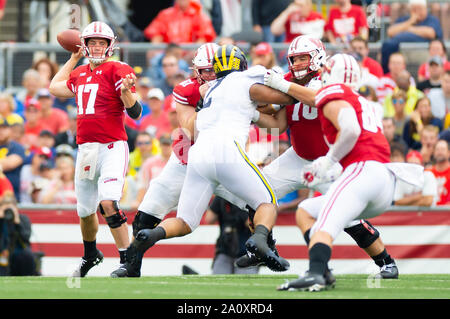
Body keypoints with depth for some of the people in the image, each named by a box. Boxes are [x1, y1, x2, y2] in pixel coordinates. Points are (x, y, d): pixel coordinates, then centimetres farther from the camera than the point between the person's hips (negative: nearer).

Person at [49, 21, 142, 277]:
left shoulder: (117, 71, -7)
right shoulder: (80, 74, 13)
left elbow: (136, 113, -11)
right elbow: (55, 88, 32)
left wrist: (126, 91, -31)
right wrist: (74, 59, 29)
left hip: (112, 147, -7)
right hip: (86, 148, 7)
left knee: (108, 203, -25)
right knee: (86, 210, 18)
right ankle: (90, 255, 43)